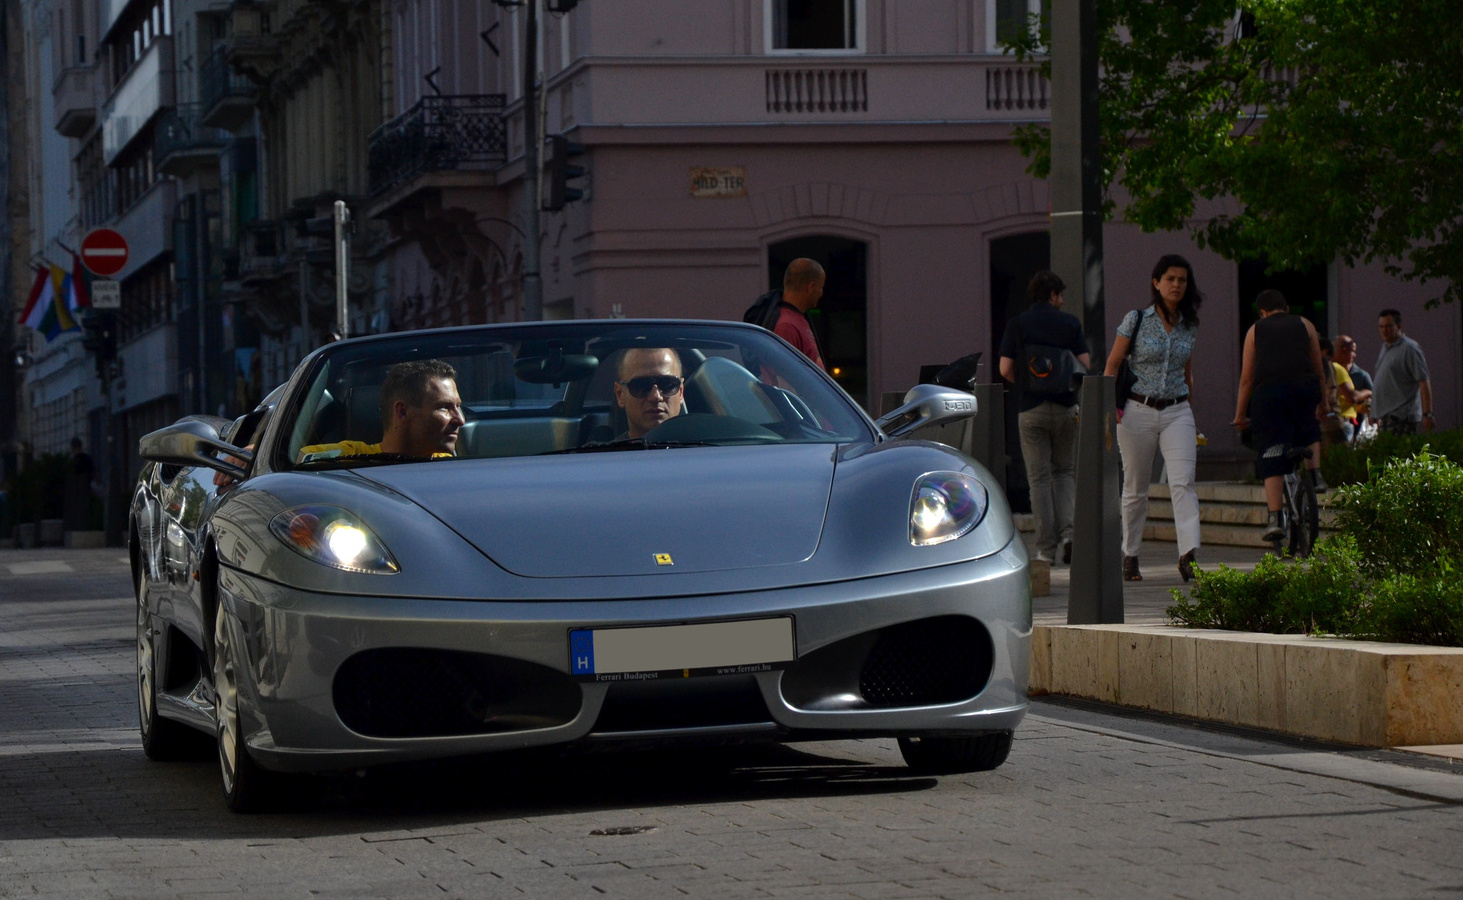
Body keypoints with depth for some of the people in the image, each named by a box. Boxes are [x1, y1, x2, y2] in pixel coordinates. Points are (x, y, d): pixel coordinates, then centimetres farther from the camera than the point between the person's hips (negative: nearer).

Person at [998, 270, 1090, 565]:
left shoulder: (1017, 325, 0)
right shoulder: (1070, 323, 1)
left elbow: (1005, 369, -4)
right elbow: (1084, 365, -2)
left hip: (1031, 407, -1)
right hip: (1065, 406, 1)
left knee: (1039, 477, 3)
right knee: (1065, 472, 15)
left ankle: (1046, 548, 0)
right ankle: (1067, 531, -5)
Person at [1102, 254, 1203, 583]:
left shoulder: (1189, 326, 9)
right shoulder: (1136, 320, -2)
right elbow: (1113, 364, 2)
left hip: (1177, 412, 2)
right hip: (1139, 410, -2)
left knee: (1183, 481, -15)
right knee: (1135, 488, 5)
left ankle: (1189, 554, -25)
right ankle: (1129, 556, 18)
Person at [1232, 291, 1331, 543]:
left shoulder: (1255, 330, 21)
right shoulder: (1304, 325, 22)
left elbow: (1246, 378, 17)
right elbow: (1319, 370, 24)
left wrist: (1240, 414, 22)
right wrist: (1324, 401, 36)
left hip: (1267, 391, -1)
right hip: (1303, 387, 1)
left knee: (1271, 456, -1)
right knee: (1309, 431, 33)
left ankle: (1276, 519, -8)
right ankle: (1314, 474, 14)